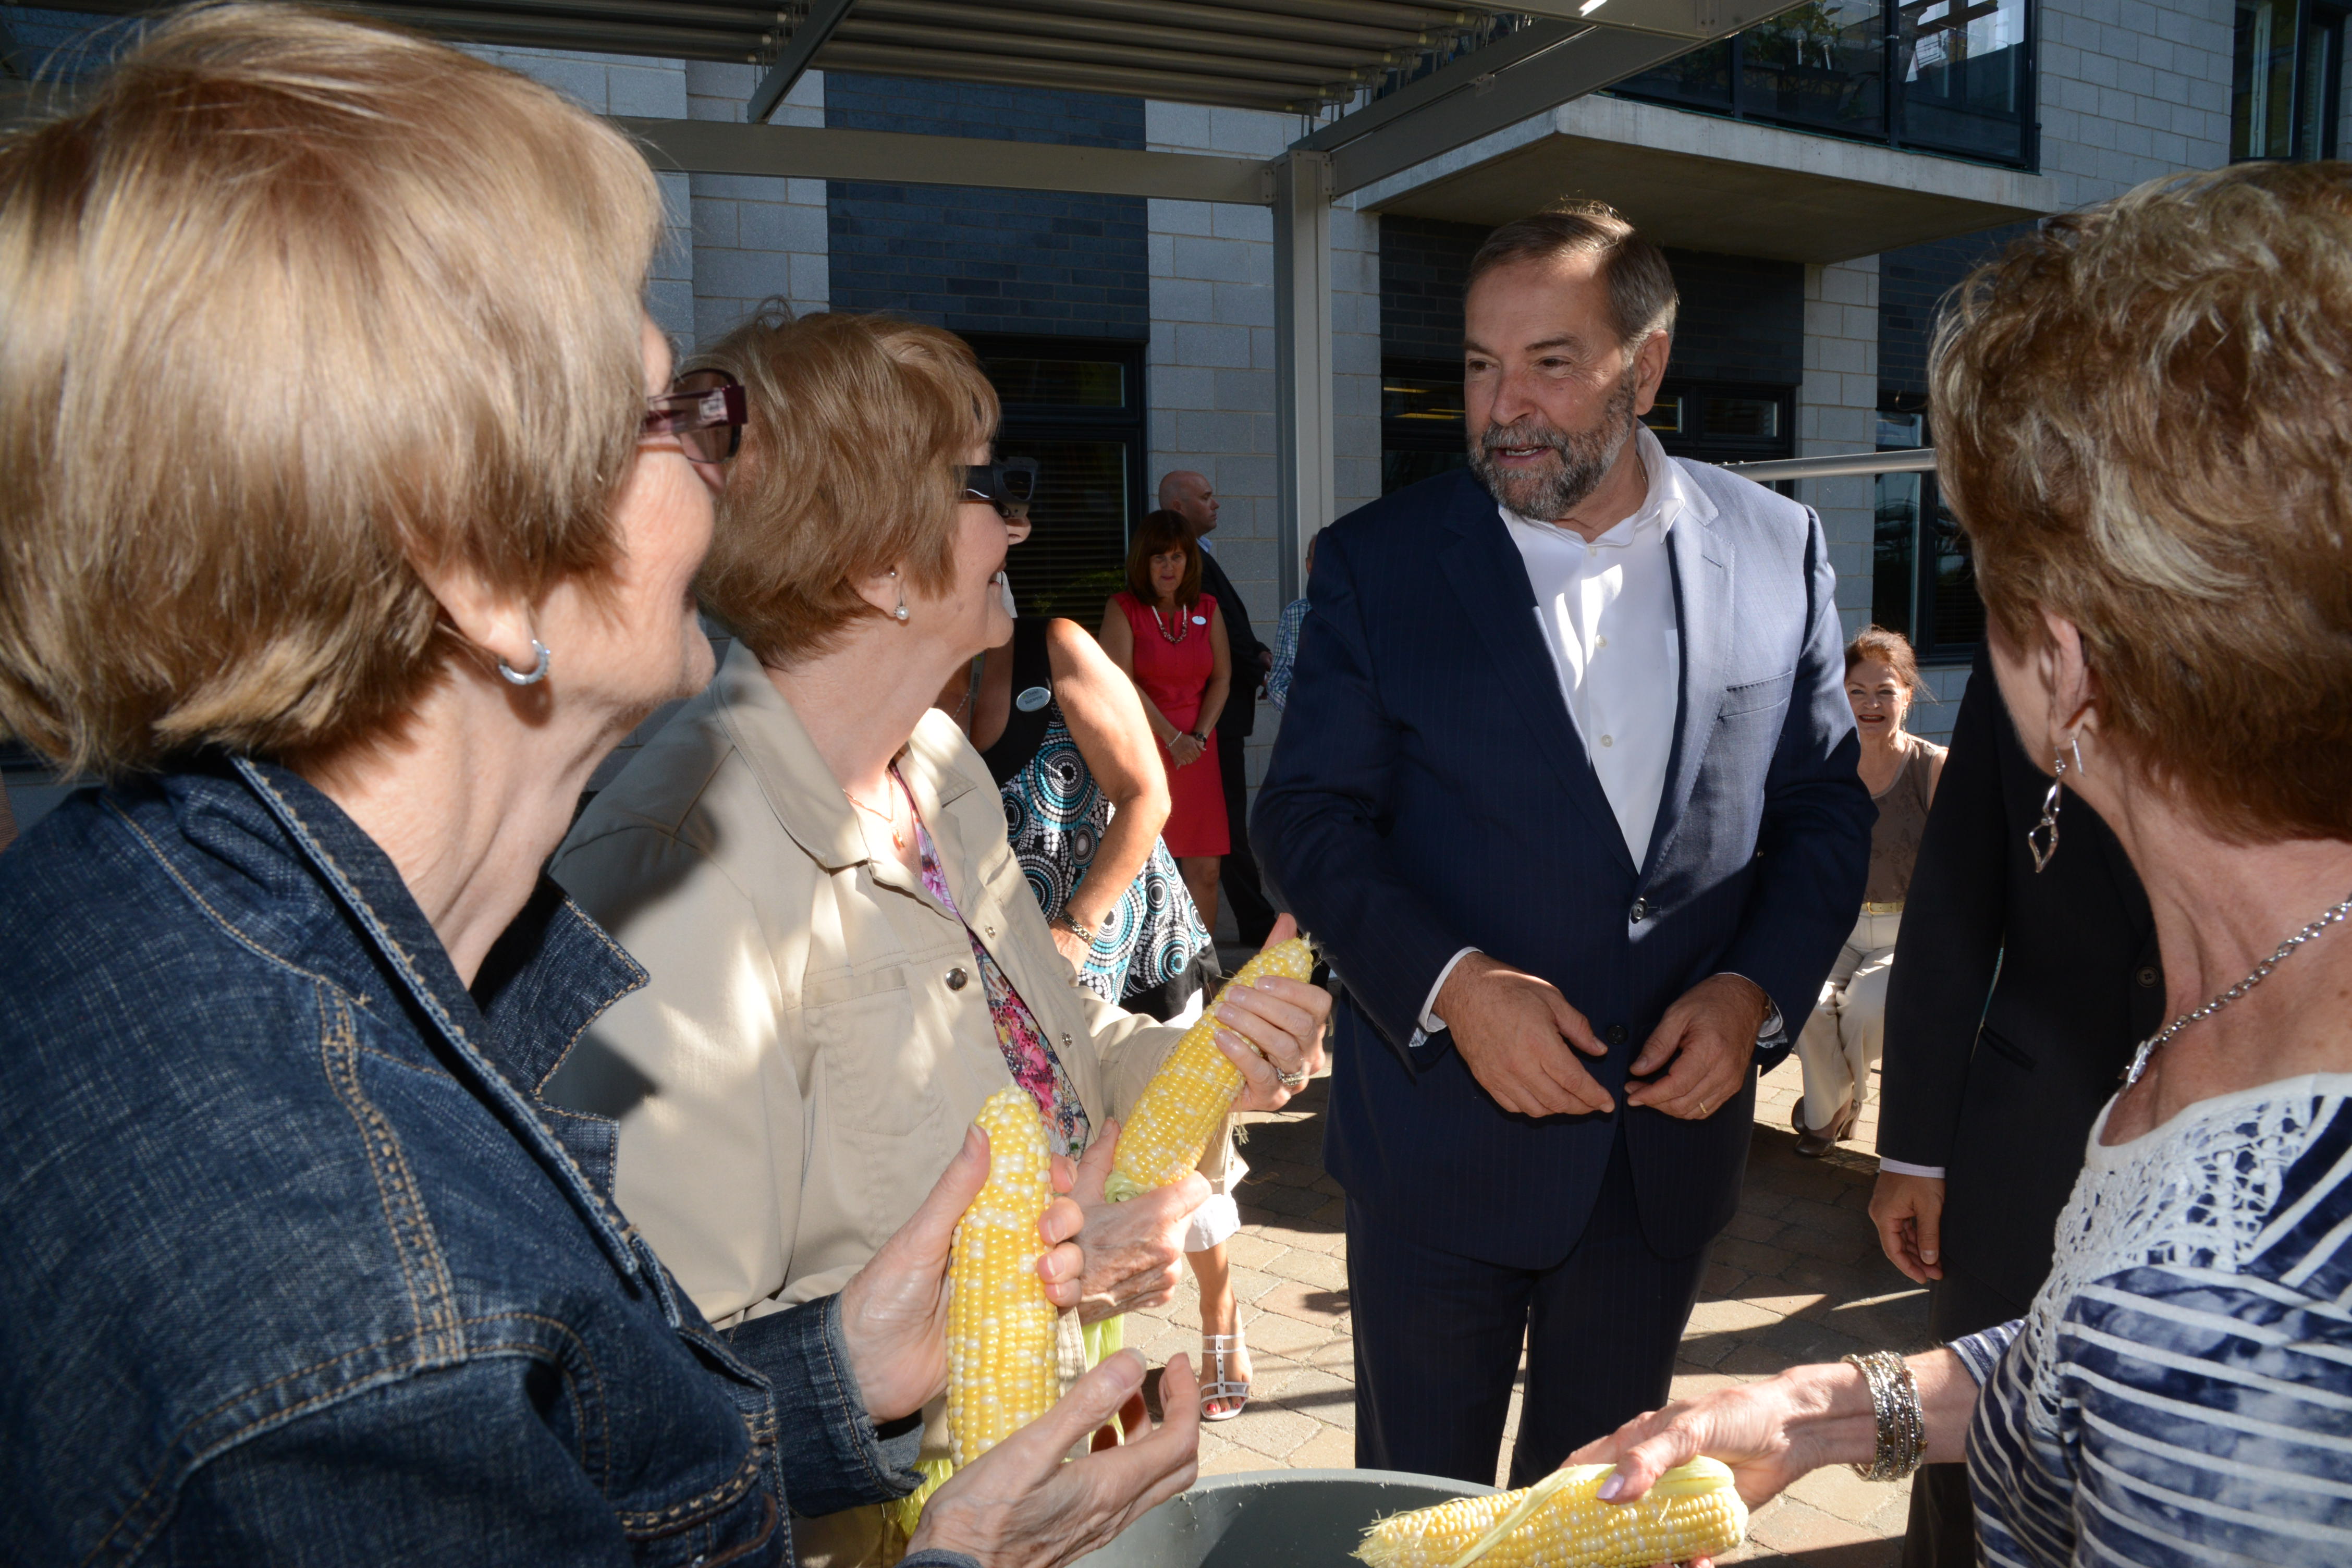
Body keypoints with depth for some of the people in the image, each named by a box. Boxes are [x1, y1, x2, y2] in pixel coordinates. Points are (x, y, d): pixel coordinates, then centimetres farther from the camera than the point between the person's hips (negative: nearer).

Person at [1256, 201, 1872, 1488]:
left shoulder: (1774, 550, 0)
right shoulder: (1376, 563, -6)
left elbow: (1826, 802, 5)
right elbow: (1310, 815, -7)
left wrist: (1756, 987, -11)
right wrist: (1452, 983, -21)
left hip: (1673, 1126, 2)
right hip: (1442, 1129, -2)